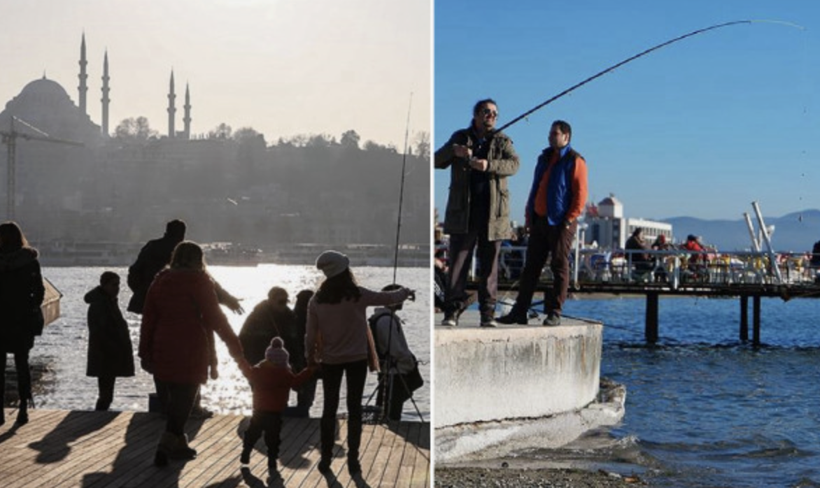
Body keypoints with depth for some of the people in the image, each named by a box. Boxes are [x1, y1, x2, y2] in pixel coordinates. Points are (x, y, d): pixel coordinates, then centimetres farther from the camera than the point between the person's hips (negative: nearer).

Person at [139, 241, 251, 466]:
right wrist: (237, 351, -4)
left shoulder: (160, 281, 8)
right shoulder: (199, 282, -6)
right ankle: (168, 444, -13)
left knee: (169, 399, 14)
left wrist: (145, 352, 11)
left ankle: (178, 443, 23)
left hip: (161, 352, 5)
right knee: (183, 399, -1)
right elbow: (216, 318, -8)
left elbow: (148, 318, 7)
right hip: (189, 353, -5)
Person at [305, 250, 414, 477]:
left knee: (329, 408, 10)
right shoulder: (357, 294, -13)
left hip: (330, 360, 2)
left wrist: (310, 357, 13)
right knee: (354, 409, 5)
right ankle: (353, 461, 5)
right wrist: (406, 292, 20)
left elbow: (311, 333, -2)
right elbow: (387, 298, 1)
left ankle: (326, 459, 12)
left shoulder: (316, 300, -7)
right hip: (356, 358, -2)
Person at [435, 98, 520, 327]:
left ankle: (487, 312, 7)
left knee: (489, 265, 2)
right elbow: (437, 161, 9)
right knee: (457, 263, -4)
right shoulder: (460, 137, 15)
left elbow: (513, 164, -7)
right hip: (463, 212, 0)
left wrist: (489, 165, -25)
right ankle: (452, 311, -3)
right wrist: (453, 151, -12)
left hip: (493, 213, 0)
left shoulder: (502, 141, 11)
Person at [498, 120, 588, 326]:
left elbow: (580, 194, -10)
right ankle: (519, 311, 8)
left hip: (560, 224, -7)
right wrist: (529, 216, 13)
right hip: (539, 221, 7)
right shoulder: (544, 158, 17)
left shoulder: (575, 161, -4)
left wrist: (569, 219, -15)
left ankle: (554, 313, 2)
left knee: (560, 268, -2)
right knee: (531, 267, 6)